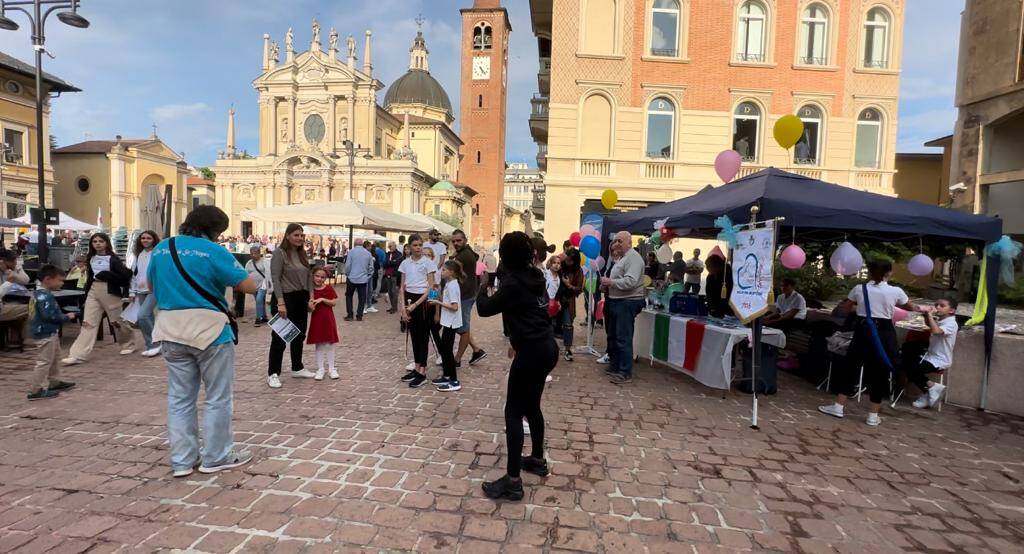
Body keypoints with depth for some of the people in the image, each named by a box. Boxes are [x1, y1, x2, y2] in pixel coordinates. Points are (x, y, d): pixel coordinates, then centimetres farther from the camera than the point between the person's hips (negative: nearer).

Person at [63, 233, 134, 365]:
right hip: (93, 291, 5)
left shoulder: (113, 258, -7)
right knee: (87, 323, -1)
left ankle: (127, 345, 28)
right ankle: (77, 355, -4)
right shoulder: (90, 258, 8)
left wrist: (106, 275, -18)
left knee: (117, 320, 8)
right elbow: (90, 276, 17)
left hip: (110, 291, -5)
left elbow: (124, 276, -15)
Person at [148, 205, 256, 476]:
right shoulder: (214, 251, -12)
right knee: (218, 397, 7)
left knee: (179, 397, 14)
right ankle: (215, 457, 16)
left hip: (171, 331, 6)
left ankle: (182, 460, 21)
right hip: (209, 329, -6)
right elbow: (249, 286, -12)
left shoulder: (161, 249, 8)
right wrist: (225, 277, 6)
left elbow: (151, 285, 23)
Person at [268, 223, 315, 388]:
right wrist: (281, 302, -22)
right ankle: (273, 373, 9)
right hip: (286, 298, -7)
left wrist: (309, 298, 9)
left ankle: (297, 368, 28)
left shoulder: (302, 254, 11)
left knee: (299, 335, 15)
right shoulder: (279, 253, -10)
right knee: (280, 337, -1)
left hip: (301, 299, 7)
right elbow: (275, 279, -16)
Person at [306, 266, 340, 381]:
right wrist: (310, 307, -21)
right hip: (316, 320, 0)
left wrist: (322, 299, -18)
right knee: (318, 344, 6)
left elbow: (334, 302, -7)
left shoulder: (329, 288, -2)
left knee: (330, 344, 7)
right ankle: (320, 369, 18)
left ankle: (331, 368, 18)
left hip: (328, 319, 0)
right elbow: (310, 308, 1)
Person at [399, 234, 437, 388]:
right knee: (414, 335, 11)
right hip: (409, 300, 5)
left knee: (423, 336, 0)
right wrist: (403, 307, -3)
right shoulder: (405, 263, 5)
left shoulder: (428, 262, -7)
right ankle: (416, 368, 21)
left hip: (423, 300, -4)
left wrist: (416, 304, -15)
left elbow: (430, 287, -9)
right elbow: (402, 287, 8)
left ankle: (422, 373, 5)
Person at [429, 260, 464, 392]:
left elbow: (454, 307, -24)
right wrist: (438, 300, 3)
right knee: (442, 347, 16)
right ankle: (446, 376, 27)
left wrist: (439, 303, -20)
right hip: (448, 321, 10)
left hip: (451, 323, -10)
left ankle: (454, 382, 4)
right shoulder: (449, 284, 10)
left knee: (447, 350, -3)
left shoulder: (452, 285, -19)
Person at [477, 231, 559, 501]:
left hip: (532, 352, -9)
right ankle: (538, 459, 37)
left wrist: (483, 291, 12)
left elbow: (484, 309, -6)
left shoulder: (513, 282, -15)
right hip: (547, 347, 9)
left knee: (514, 412, -1)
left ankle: (513, 481, 2)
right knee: (531, 406, 22)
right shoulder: (535, 276, 9)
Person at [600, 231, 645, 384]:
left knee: (623, 339, -8)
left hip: (627, 302, -11)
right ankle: (614, 366, 29)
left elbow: (630, 281, -25)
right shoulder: (621, 258, 18)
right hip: (616, 301, 11)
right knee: (612, 336, 17)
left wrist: (610, 282, -18)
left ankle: (625, 373, 0)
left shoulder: (633, 257, -14)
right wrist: (607, 284, 8)